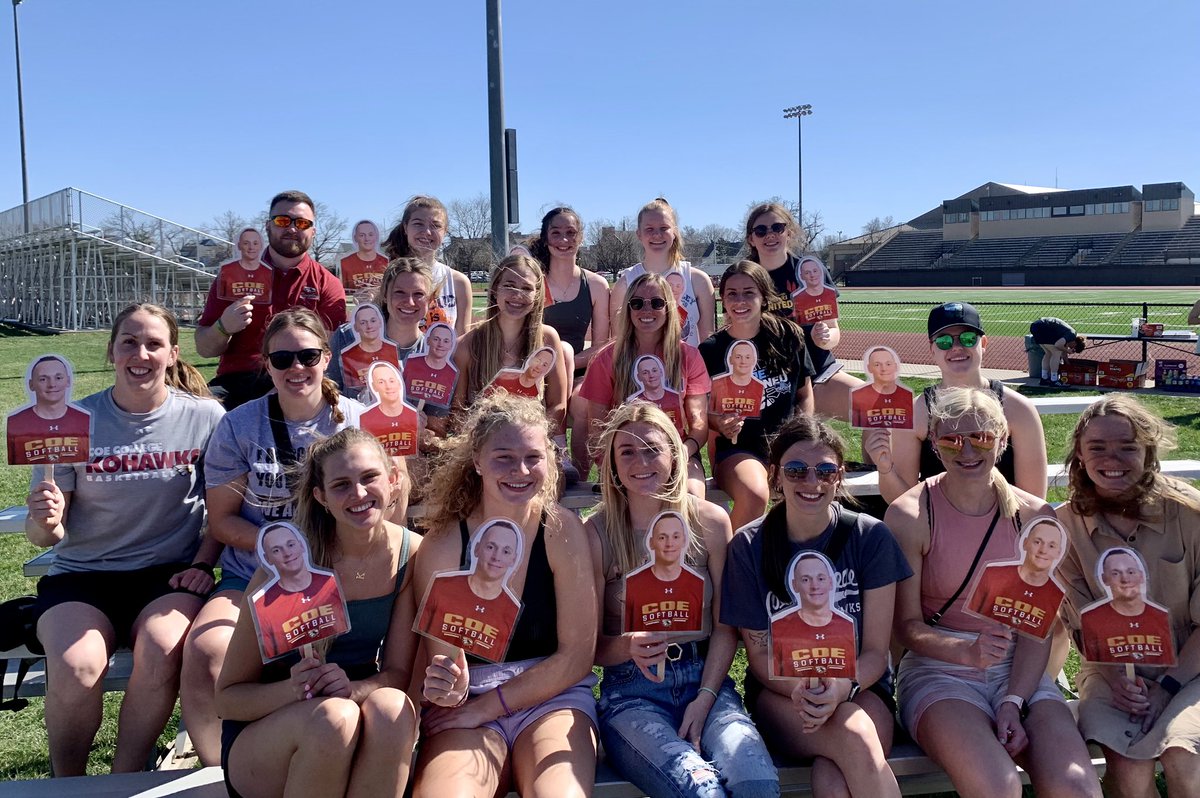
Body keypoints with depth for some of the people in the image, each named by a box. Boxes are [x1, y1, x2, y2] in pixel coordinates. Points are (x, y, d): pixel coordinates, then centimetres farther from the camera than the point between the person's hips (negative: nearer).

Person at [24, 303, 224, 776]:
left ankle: (123, 782, -6)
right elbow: (43, 534, 1)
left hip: (169, 572, -1)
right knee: (75, 667, -27)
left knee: (161, 652, -31)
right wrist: (44, 522, -22)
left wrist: (203, 564, -7)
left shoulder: (204, 417, -1)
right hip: (82, 574, 1)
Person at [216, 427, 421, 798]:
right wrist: (292, 689, -30)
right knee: (333, 717, -34)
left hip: (360, 752, 2)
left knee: (392, 707, -31)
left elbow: (397, 673, -5)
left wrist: (353, 688, -27)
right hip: (260, 734, -2)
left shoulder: (411, 554, -10)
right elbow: (227, 697, -10)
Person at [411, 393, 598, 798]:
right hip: (468, 704, 0)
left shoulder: (563, 531, -6)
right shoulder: (443, 544, -6)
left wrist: (484, 707, -9)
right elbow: (438, 660, -2)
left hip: (553, 698, 0)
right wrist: (447, 686, -26)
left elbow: (576, 657, -5)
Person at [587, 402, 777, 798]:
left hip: (705, 678, 2)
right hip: (631, 691, -2)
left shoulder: (710, 522, 2)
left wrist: (705, 698, -8)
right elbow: (590, 643, -1)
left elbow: (725, 626, 4)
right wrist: (628, 646, -21)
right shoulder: (597, 533, -5)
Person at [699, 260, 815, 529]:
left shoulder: (788, 337, 4)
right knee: (754, 496, -34)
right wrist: (719, 424, -17)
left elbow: (804, 395, 13)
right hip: (738, 448, -2)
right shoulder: (710, 350, 0)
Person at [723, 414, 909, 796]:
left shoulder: (870, 537, -5)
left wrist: (841, 688, -25)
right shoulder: (748, 546, -5)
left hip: (859, 687, 0)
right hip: (779, 694, 0)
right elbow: (759, 654, -2)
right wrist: (800, 689, -23)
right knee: (856, 737, -33)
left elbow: (876, 651, -4)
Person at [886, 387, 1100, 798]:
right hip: (938, 668, -2)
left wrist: (1012, 702, -14)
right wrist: (966, 652, -24)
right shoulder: (909, 515, -6)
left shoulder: (1034, 516, 3)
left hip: (1020, 671, 3)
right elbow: (907, 625, -6)